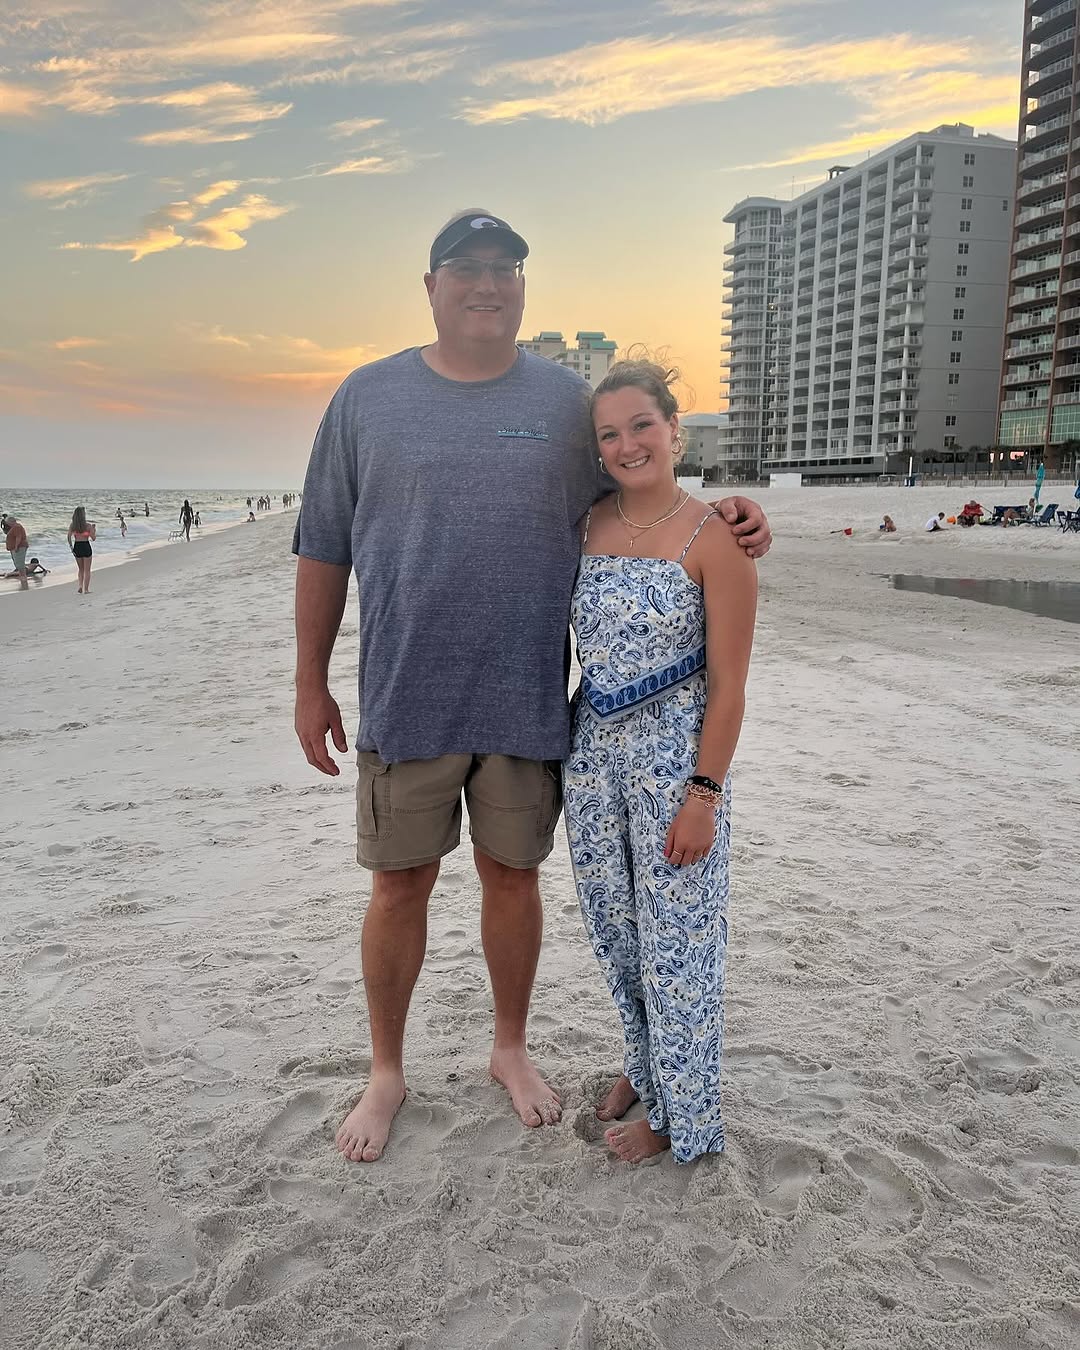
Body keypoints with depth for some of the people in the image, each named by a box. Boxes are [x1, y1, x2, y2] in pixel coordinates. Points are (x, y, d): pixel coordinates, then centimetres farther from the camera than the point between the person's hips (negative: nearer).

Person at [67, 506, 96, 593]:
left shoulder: (72, 525, 0)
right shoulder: (88, 525, -11)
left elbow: (69, 537, -4)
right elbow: (93, 538, -6)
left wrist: (71, 547, 4)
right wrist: (94, 529, 9)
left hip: (76, 547, 3)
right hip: (86, 547, -3)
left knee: (81, 569, 21)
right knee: (87, 570, 8)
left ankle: (80, 586, 6)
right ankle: (86, 590, 9)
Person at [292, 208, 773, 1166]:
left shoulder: (565, 398, 5)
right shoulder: (368, 397, 3)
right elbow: (324, 550, 5)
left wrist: (725, 520, -5)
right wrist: (312, 684, 5)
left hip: (527, 697, 1)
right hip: (405, 695, 0)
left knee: (512, 872, 14)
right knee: (400, 882, 10)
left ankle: (511, 1048, 37)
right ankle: (386, 1071, 32)